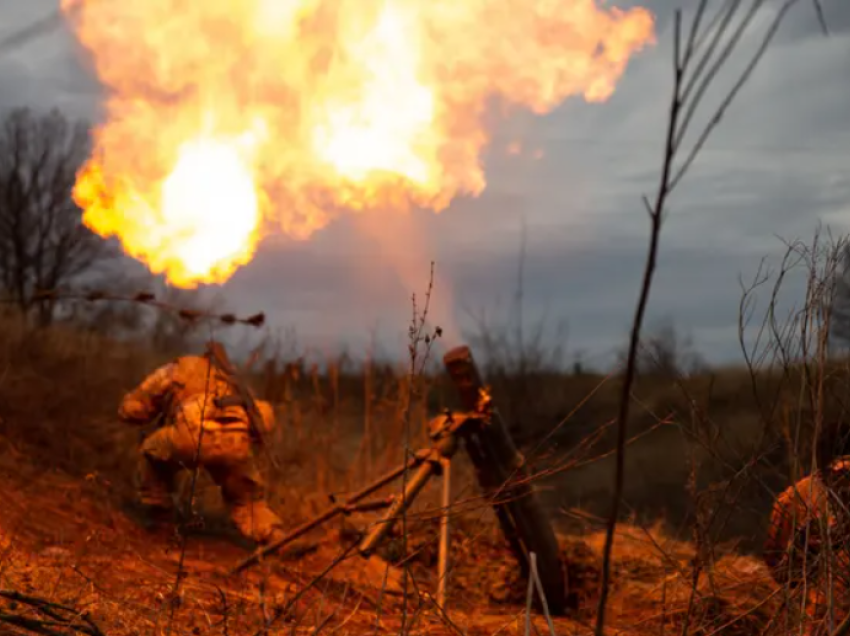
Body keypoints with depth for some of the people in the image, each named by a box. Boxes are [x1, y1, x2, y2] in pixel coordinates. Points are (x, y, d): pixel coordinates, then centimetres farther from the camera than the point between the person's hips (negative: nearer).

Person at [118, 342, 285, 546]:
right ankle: (276, 540, 4)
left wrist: (157, 415, 51)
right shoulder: (230, 382, 40)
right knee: (247, 499, 25)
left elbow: (129, 409, 32)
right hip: (236, 443, 3)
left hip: (194, 436, -2)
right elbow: (265, 417, 28)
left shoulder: (175, 369, 32)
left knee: (152, 454, 30)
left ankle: (157, 517, 30)